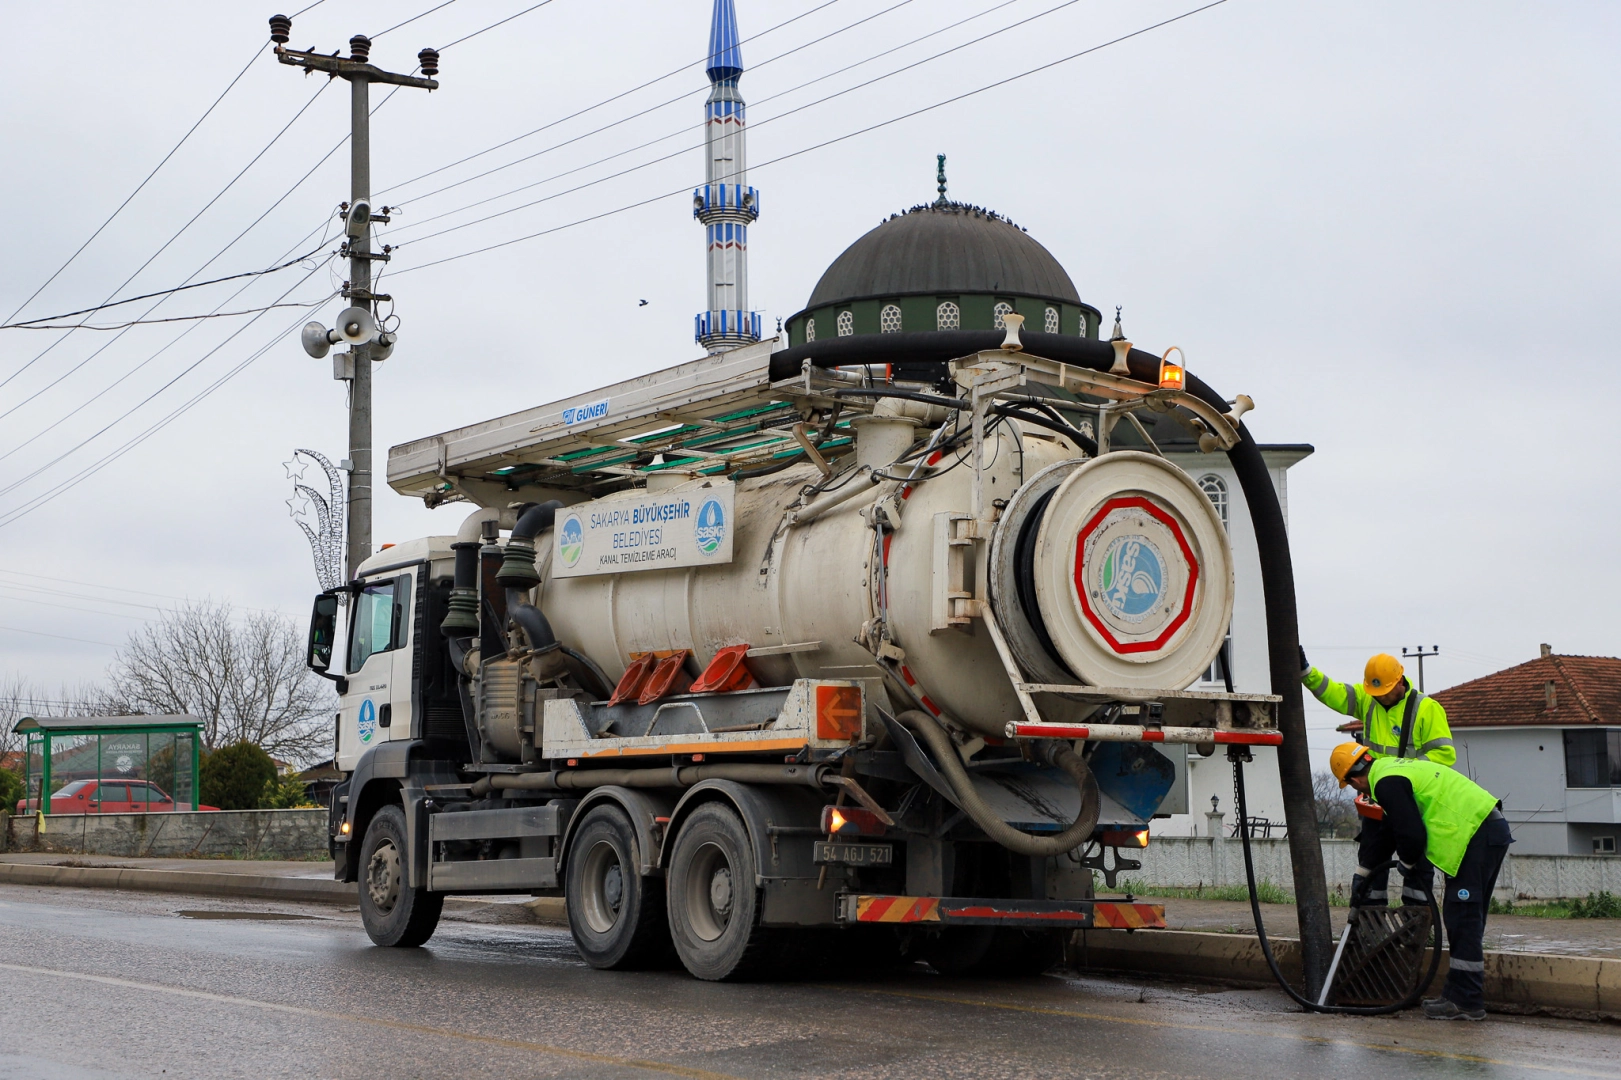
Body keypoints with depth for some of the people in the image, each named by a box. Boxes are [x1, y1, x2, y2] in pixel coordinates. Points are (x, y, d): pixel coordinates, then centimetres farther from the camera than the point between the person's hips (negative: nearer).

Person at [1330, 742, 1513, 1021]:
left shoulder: (1387, 783, -12)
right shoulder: (1394, 768, 20)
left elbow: (1413, 836, -17)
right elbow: (1393, 830, 30)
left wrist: (1405, 864, 6)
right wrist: (1363, 877, 37)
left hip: (1477, 835, -11)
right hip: (1492, 830, 11)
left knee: (1462, 918, -7)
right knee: (1468, 919, 14)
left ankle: (1466, 1002, -5)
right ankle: (1460, 994, 19)